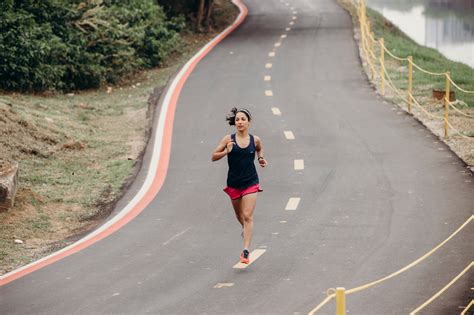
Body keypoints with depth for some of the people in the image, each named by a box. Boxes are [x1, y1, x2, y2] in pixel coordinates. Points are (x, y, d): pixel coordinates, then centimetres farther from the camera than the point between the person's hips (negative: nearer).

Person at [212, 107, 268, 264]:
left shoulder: (255, 140, -2)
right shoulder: (228, 139, -6)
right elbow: (214, 157, -3)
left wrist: (261, 158, 1)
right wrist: (226, 151, -21)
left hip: (250, 182, -1)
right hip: (233, 183, 1)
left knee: (247, 216, -12)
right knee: (239, 216, 17)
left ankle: (246, 251, -13)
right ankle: (245, 228, 52)